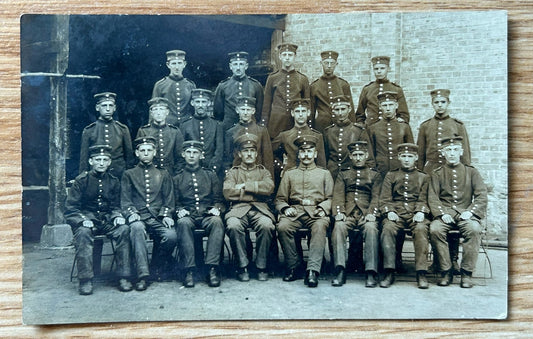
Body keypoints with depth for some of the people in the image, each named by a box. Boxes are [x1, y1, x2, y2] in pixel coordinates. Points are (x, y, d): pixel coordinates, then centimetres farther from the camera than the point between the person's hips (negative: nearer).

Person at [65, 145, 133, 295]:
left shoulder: (114, 181, 9)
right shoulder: (81, 180, -1)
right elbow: (70, 208, -2)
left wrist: (118, 216, -8)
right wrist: (83, 220, -20)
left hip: (107, 220, 3)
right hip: (87, 219, -2)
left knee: (124, 230, -27)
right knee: (83, 233, -36)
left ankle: (123, 278, -23)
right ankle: (85, 281, -31)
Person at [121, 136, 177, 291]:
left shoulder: (163, 174, 20)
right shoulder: (129, 175, 16)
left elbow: (169, 200, 15)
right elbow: (125, 201, 8)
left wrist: (166, 215, -4)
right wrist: (131, 213, -12)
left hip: (158, 218, 1)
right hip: (138, 217, -1)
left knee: (171, 236, -30)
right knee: (137, 228, -38)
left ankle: (157, 266, -2)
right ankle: (142, 275, -39)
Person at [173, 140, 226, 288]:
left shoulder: (210, 175, 20)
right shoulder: (177, 178, 19)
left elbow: (219, 199, 16)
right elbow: (175, 202, 16)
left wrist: (216, 209, -5)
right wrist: (179, 210, -6)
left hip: (208, 216, 0)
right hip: (188, 216, 0)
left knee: (217, 222, -36)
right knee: (183, 223, -37)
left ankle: (213, 267, -37)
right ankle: (189, 270, -36)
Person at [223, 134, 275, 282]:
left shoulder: (263, 171, 22)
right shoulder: (233, 172, 20)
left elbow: (269, 187, -2)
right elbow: (228, 192, -2)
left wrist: (245, 186, -3)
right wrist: (256, 191, -1)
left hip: (260, 210, 0)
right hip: (239, 209, 0)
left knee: (266, 225, -34)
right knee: (233, 225, -35)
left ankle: (262, 266, -17)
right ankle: (242, 266, -19)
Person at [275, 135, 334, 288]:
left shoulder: (324, 173, 22)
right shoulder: (289, 174, 24)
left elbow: (331, 198, 14)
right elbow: (280, 199, 18)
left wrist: (322, 208, -7)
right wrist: (285, 208, -4)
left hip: (316, 212, -1)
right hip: (295, 212, 1)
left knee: (320, 227, -36)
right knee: (282, 227, -32)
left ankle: (313, 270, -42)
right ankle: (294, 267, -19)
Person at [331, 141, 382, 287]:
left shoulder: (374, 175, 19)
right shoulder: (343, 173, 21)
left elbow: (376, 197, 8)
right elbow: (338, 195, 8)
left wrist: (372, 213, -12)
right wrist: (338, 212, -10)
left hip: (366, 214, 0)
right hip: (347, 214, 1)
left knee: (371, 228, -35)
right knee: (339, 227, -33)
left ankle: (371, 272, -34)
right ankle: (340, 271, -36)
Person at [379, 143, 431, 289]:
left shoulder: (423, 177, 19)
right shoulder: (391, 176, 19)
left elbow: (423, 199, 9)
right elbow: (384, 199, 10)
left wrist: (420, 212, -12)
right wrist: (389, 212, -10)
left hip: (416, 215, 0)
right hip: (396, 214, 0)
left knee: (421, 229, -34)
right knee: (388, 229, -33)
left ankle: (421, 273, -32)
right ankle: (389, 272, -31)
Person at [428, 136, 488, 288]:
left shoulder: (472, 172, 15)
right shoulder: (437, 174, 14)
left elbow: (481, 196, 4)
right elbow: (432, 198, 3)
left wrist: (470, 212, -13)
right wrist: (442, 213, -15)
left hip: (466, 214, 0)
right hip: (445, 215, 0)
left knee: (474, 229, -34)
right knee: (434, 229, -33)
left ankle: (467, 273, -22)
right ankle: (446, 271, -19)